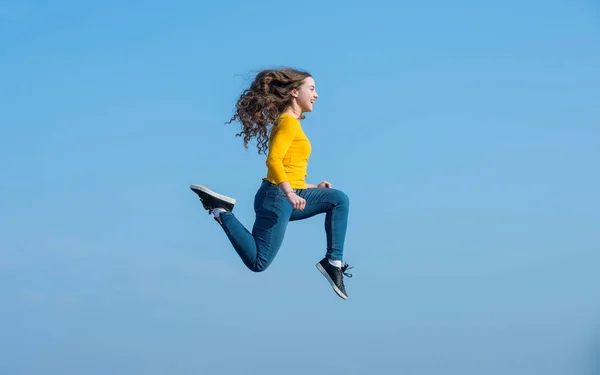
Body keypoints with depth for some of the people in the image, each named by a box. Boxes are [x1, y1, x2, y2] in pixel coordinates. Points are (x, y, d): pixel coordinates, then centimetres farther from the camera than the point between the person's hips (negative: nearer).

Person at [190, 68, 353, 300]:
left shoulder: (287, 122, 19)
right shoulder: (289, 122, -11)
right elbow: (273, 160, -25)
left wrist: (313, 188, 21)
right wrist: (291, 194, -33)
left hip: (286, 196, 10)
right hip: (276, 197, -10)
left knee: (339, 199, 12)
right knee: (258, 262, -7)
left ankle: (333, 261, 5)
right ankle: (221, 211, 1)